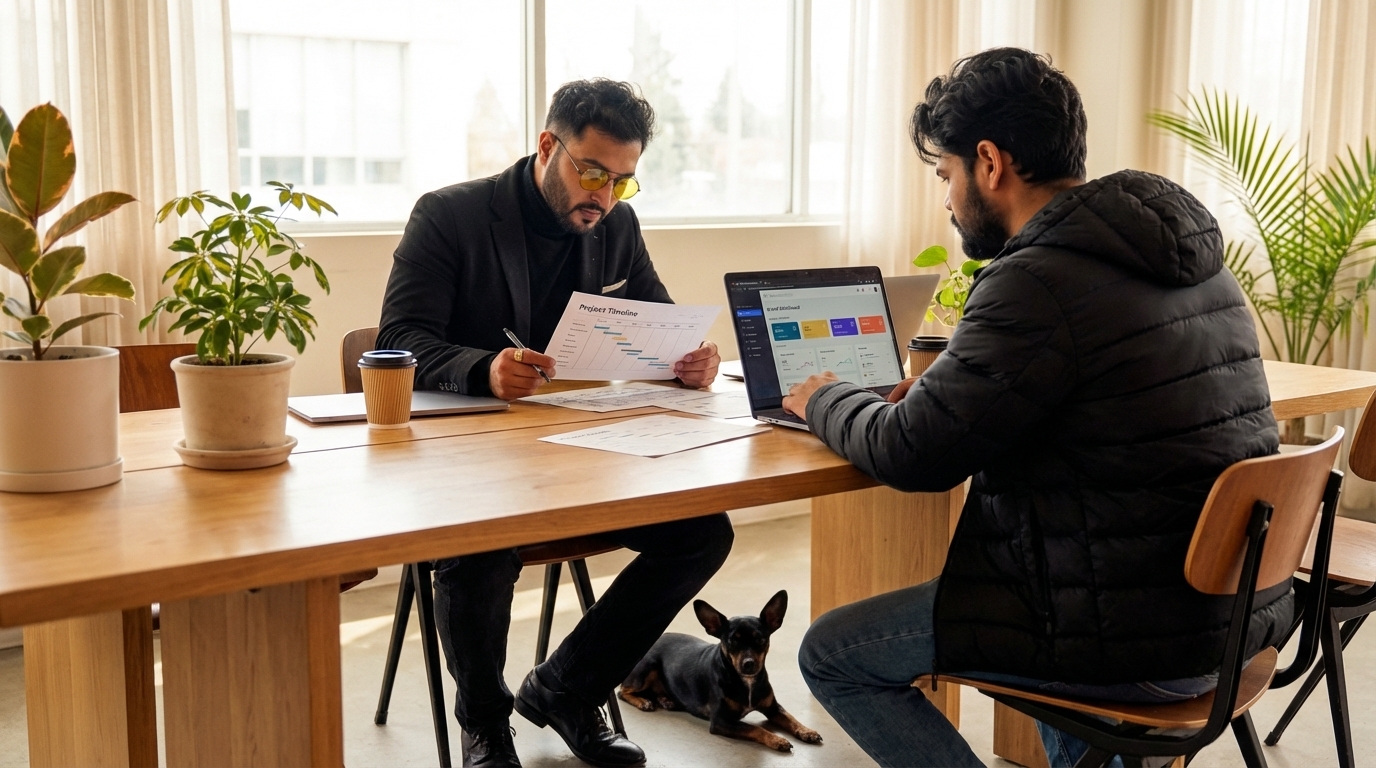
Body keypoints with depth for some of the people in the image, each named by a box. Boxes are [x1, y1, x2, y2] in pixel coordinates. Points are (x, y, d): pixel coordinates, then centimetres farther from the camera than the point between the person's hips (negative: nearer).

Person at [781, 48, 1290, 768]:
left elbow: (911, 455, -17)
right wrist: (951, 382, 14)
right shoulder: (1192, 256, 7)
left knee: (830, 655, 3)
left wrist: (823, 400, 3)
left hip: (1134, 642, -9)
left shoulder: (1039, 279, -21)